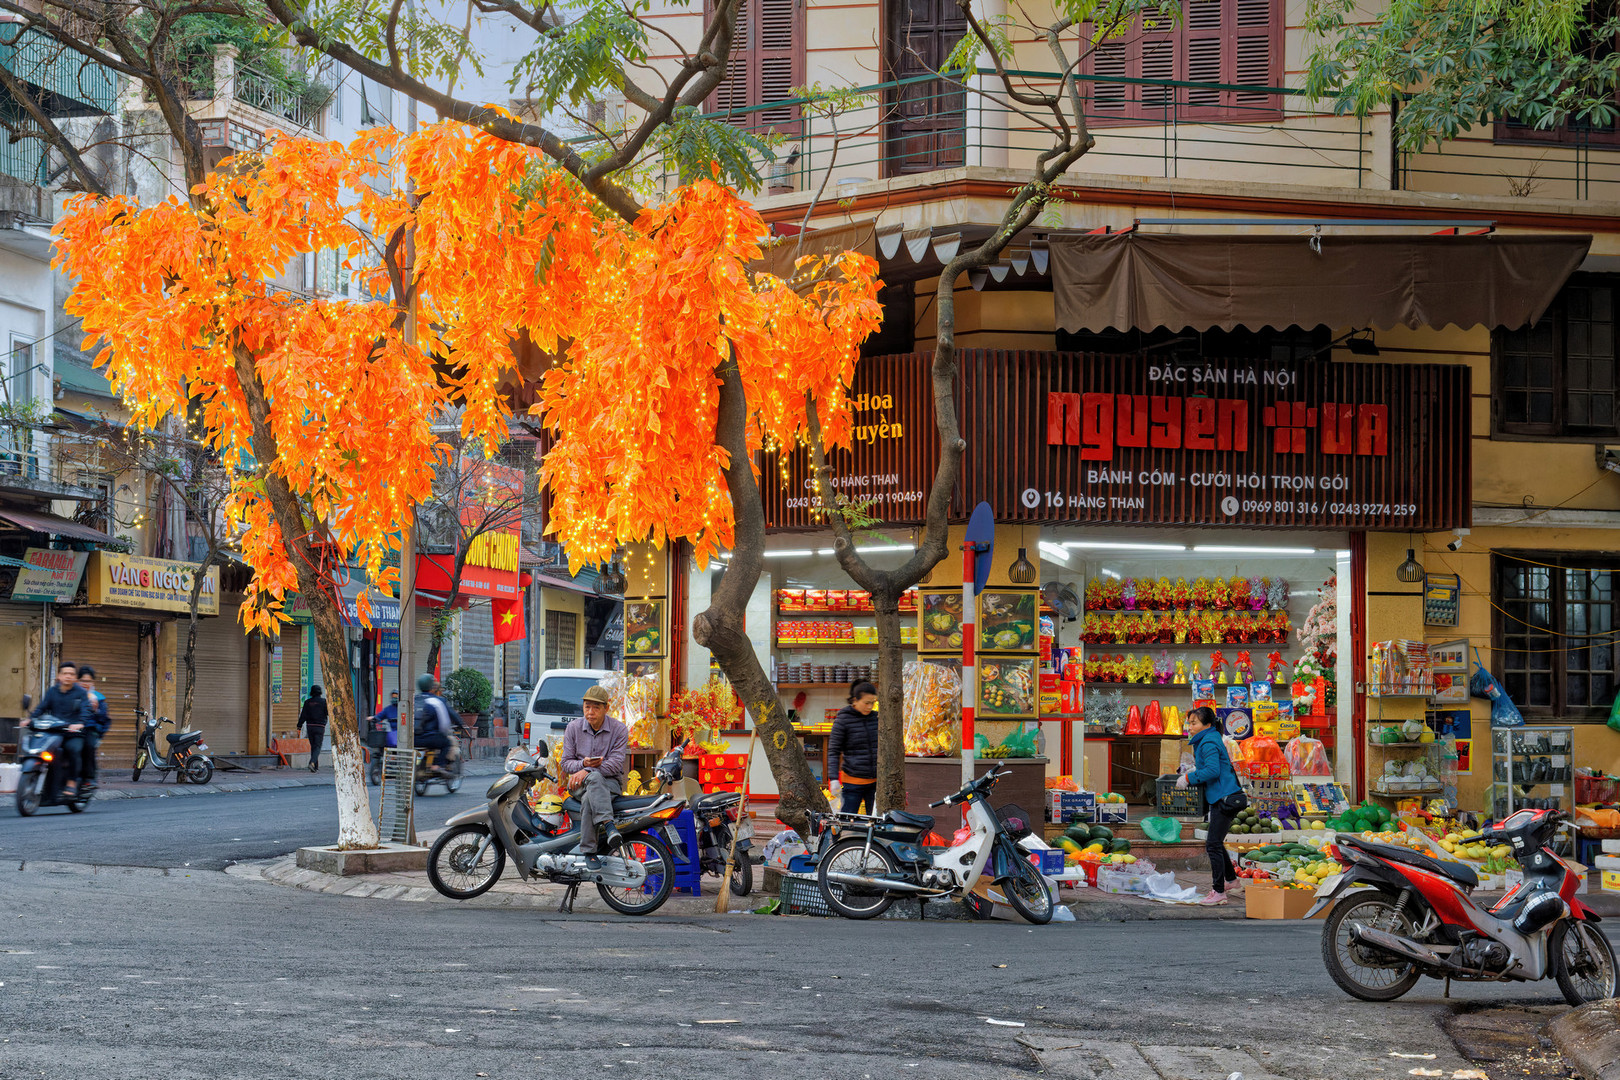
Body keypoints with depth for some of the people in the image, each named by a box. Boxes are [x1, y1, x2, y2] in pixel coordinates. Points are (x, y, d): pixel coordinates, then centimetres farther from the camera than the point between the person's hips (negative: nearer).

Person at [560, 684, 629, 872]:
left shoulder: (619, 730, -2)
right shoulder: (573, 727, 7)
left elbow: (615, 763, -13)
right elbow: (566, 763, 6)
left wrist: (586, 771, -26)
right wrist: (584, 764, -18)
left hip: (610, 781, -1)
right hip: (580, 780, 1)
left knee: (589, 799, -38)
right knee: (594, 778, -39)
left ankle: (588, 851, -41)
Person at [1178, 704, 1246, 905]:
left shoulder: (1209, 743, -16)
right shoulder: (1209, 739, 15)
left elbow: (1212, 771, -26)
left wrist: (1188, 778, -19)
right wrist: (1193, 770, 15)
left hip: (1225, 798, -11)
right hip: (1220, 798, 11)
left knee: (1213, 845, -9)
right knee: (1215, 843, 22)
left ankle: (1219, 892, -7)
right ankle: (1231, 881, 36)